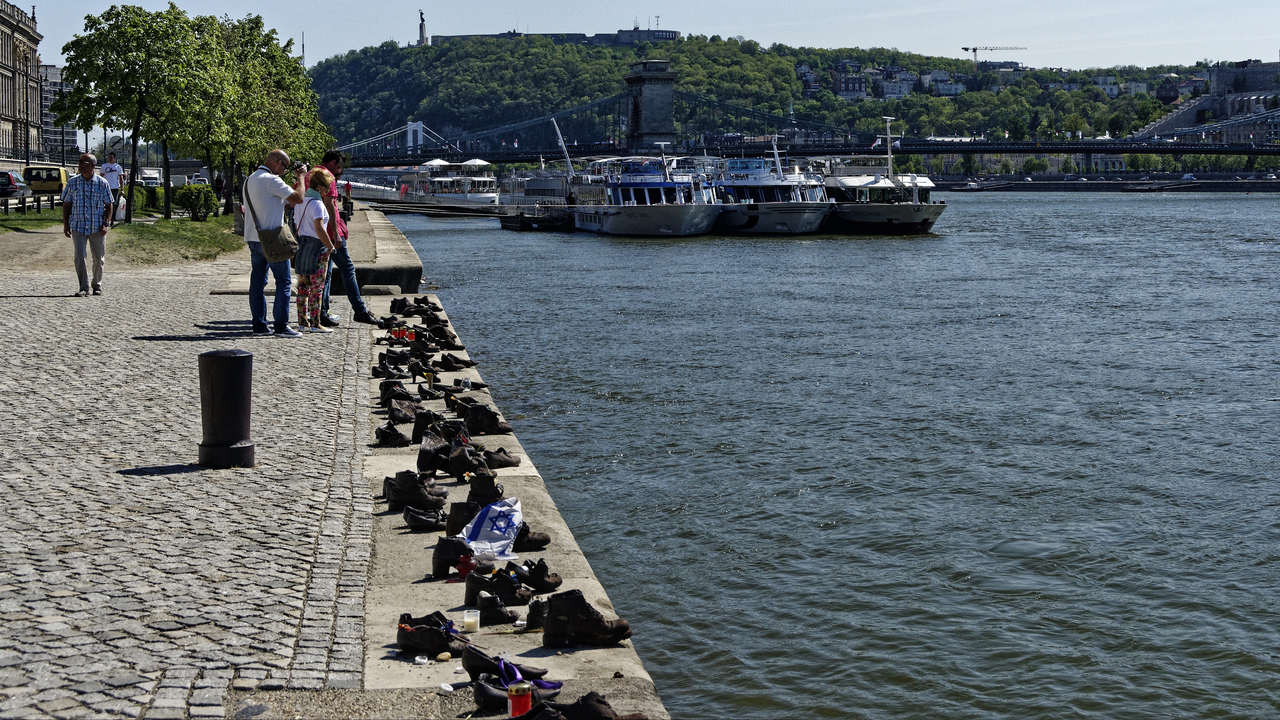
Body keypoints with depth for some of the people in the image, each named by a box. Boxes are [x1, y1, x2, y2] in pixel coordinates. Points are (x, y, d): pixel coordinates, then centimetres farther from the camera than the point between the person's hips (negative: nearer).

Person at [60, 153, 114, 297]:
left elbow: (108, 205, 4)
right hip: (78, 226, 0)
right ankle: (83, 288, -4)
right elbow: (66, 204, 10)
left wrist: (106, 224, -7)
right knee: (79, 257, -10)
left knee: (99, 259, 8)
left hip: (97, 228, 0)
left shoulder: (102, 183, 1)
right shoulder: (72, 182, 4)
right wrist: (65, 224, 4)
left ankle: (97, 285, 26)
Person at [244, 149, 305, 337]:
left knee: (258, 281, 9)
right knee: (284, 281, -3)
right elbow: (298, 198, -14)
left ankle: (259, 324, 11)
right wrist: (302, 177, 0)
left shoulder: (249, 180, 16)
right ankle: (281, 325, -5)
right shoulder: (270, 180, -14)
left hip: (253, 237, 9)